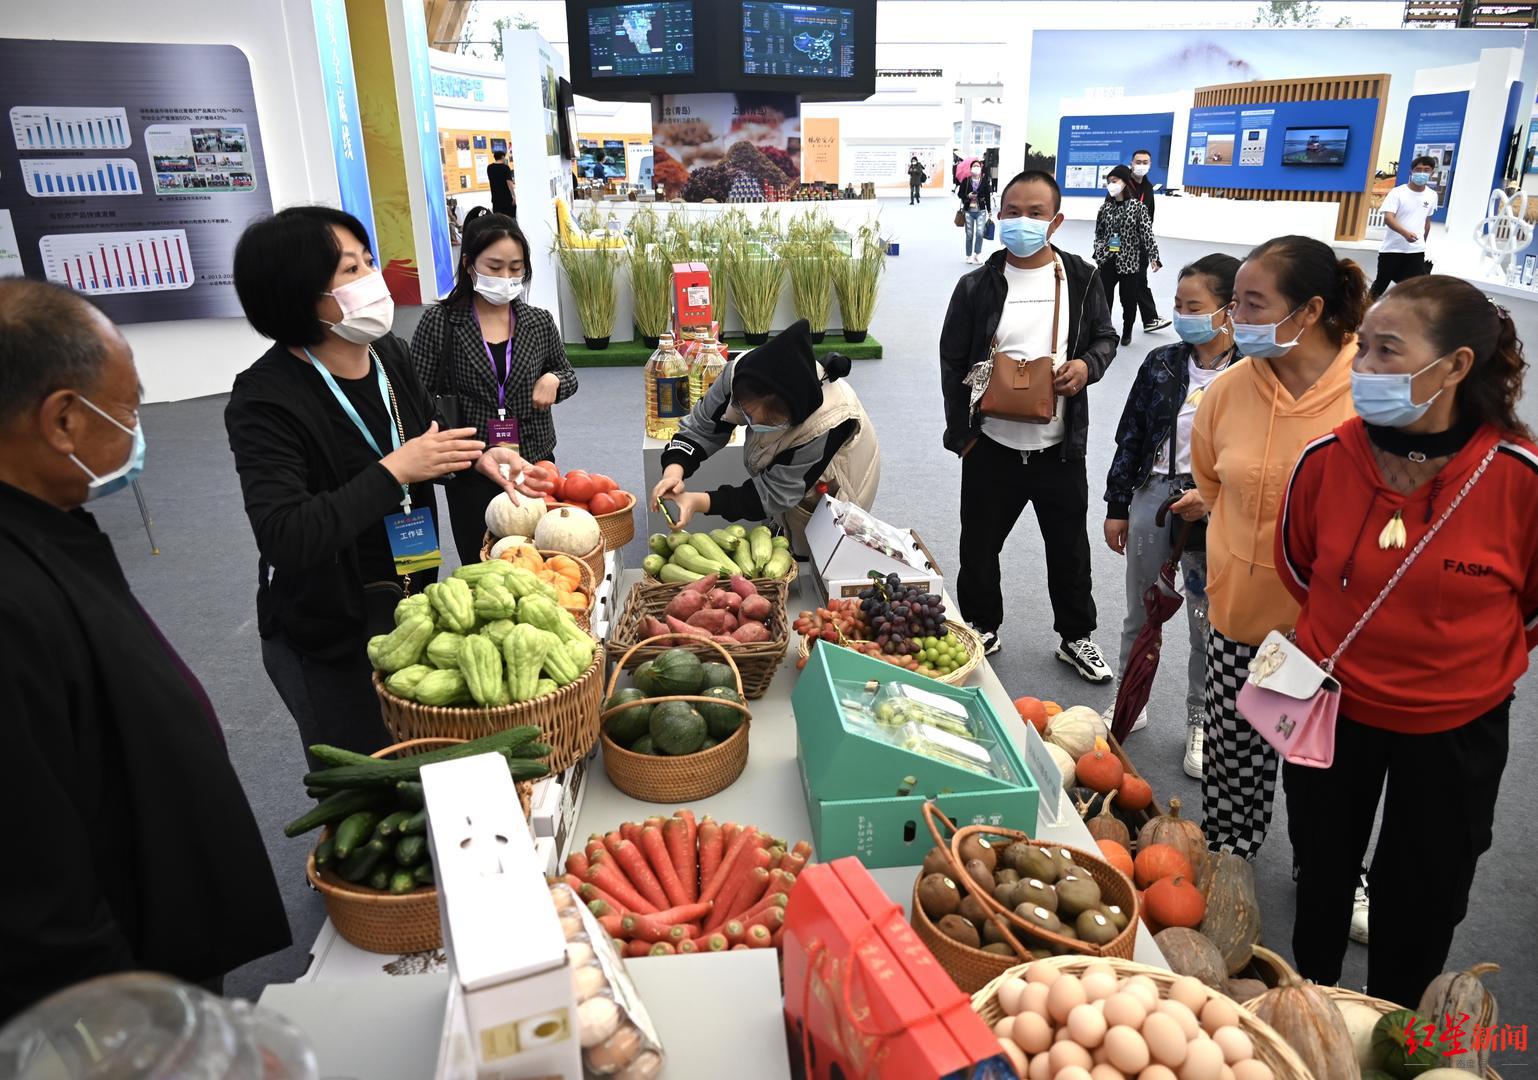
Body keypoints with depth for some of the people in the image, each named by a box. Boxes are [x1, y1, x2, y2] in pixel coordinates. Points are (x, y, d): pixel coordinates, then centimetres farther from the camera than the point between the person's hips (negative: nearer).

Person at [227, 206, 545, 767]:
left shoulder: (389, 353, -6)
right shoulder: (265, 401, -25)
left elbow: (429, 437, 13)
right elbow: (284, 540, -34)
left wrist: (476, 455, -7)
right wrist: (394, 471, -32)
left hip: (411, 601, 6)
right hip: (326, 636, -6)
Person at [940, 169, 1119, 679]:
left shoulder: (1081, 278, -1)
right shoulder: (976, 286, -4)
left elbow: (1105, 337, 10)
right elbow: (952, 362, 1)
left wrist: (1088, 365, -13)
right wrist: (961, 432, -3)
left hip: (1061, 446, 1)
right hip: (991, 446, 0)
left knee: (1069, 547, 15)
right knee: (979, 546, 13)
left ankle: (1077, 637, 35)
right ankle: (981, 629, 36)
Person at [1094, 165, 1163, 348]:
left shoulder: (1137, 207, -6)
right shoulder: (1105, 207, 4)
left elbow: (1147, 233, -10)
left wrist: (1153, 256, -15)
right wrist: (1099, 251, 2)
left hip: (1129, 261, -2)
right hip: (1107, 261, 2)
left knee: (1129, 300, 8)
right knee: (1104, 298, 1)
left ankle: (1127, 332, 27)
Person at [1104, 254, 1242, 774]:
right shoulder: (1162, 364, 0)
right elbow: (1130, 438, 5)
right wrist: (1117, 507, 6)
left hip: (1215, 511, -3)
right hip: (1152, 497, 3)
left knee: (1208, 622, 10)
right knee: (1141, 613, 16)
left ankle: (1200, 722, 29)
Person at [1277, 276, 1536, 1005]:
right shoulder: (1326, 459, -17)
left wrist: (1478, 662, 5)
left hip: (1455, 725, -1)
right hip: (1333, 706, 2)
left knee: (1424, 894, 17)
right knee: (1322, 871, 20)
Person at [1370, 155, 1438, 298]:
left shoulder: (1432, 196, 6)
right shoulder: (1397, 193, -9)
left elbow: (1427, 221, 19)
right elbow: (1388, 218, -21)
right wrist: (1405, 233, -36)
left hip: (1416, 251, 3)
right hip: (1392, 248, -3)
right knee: (1381, 283, 12)